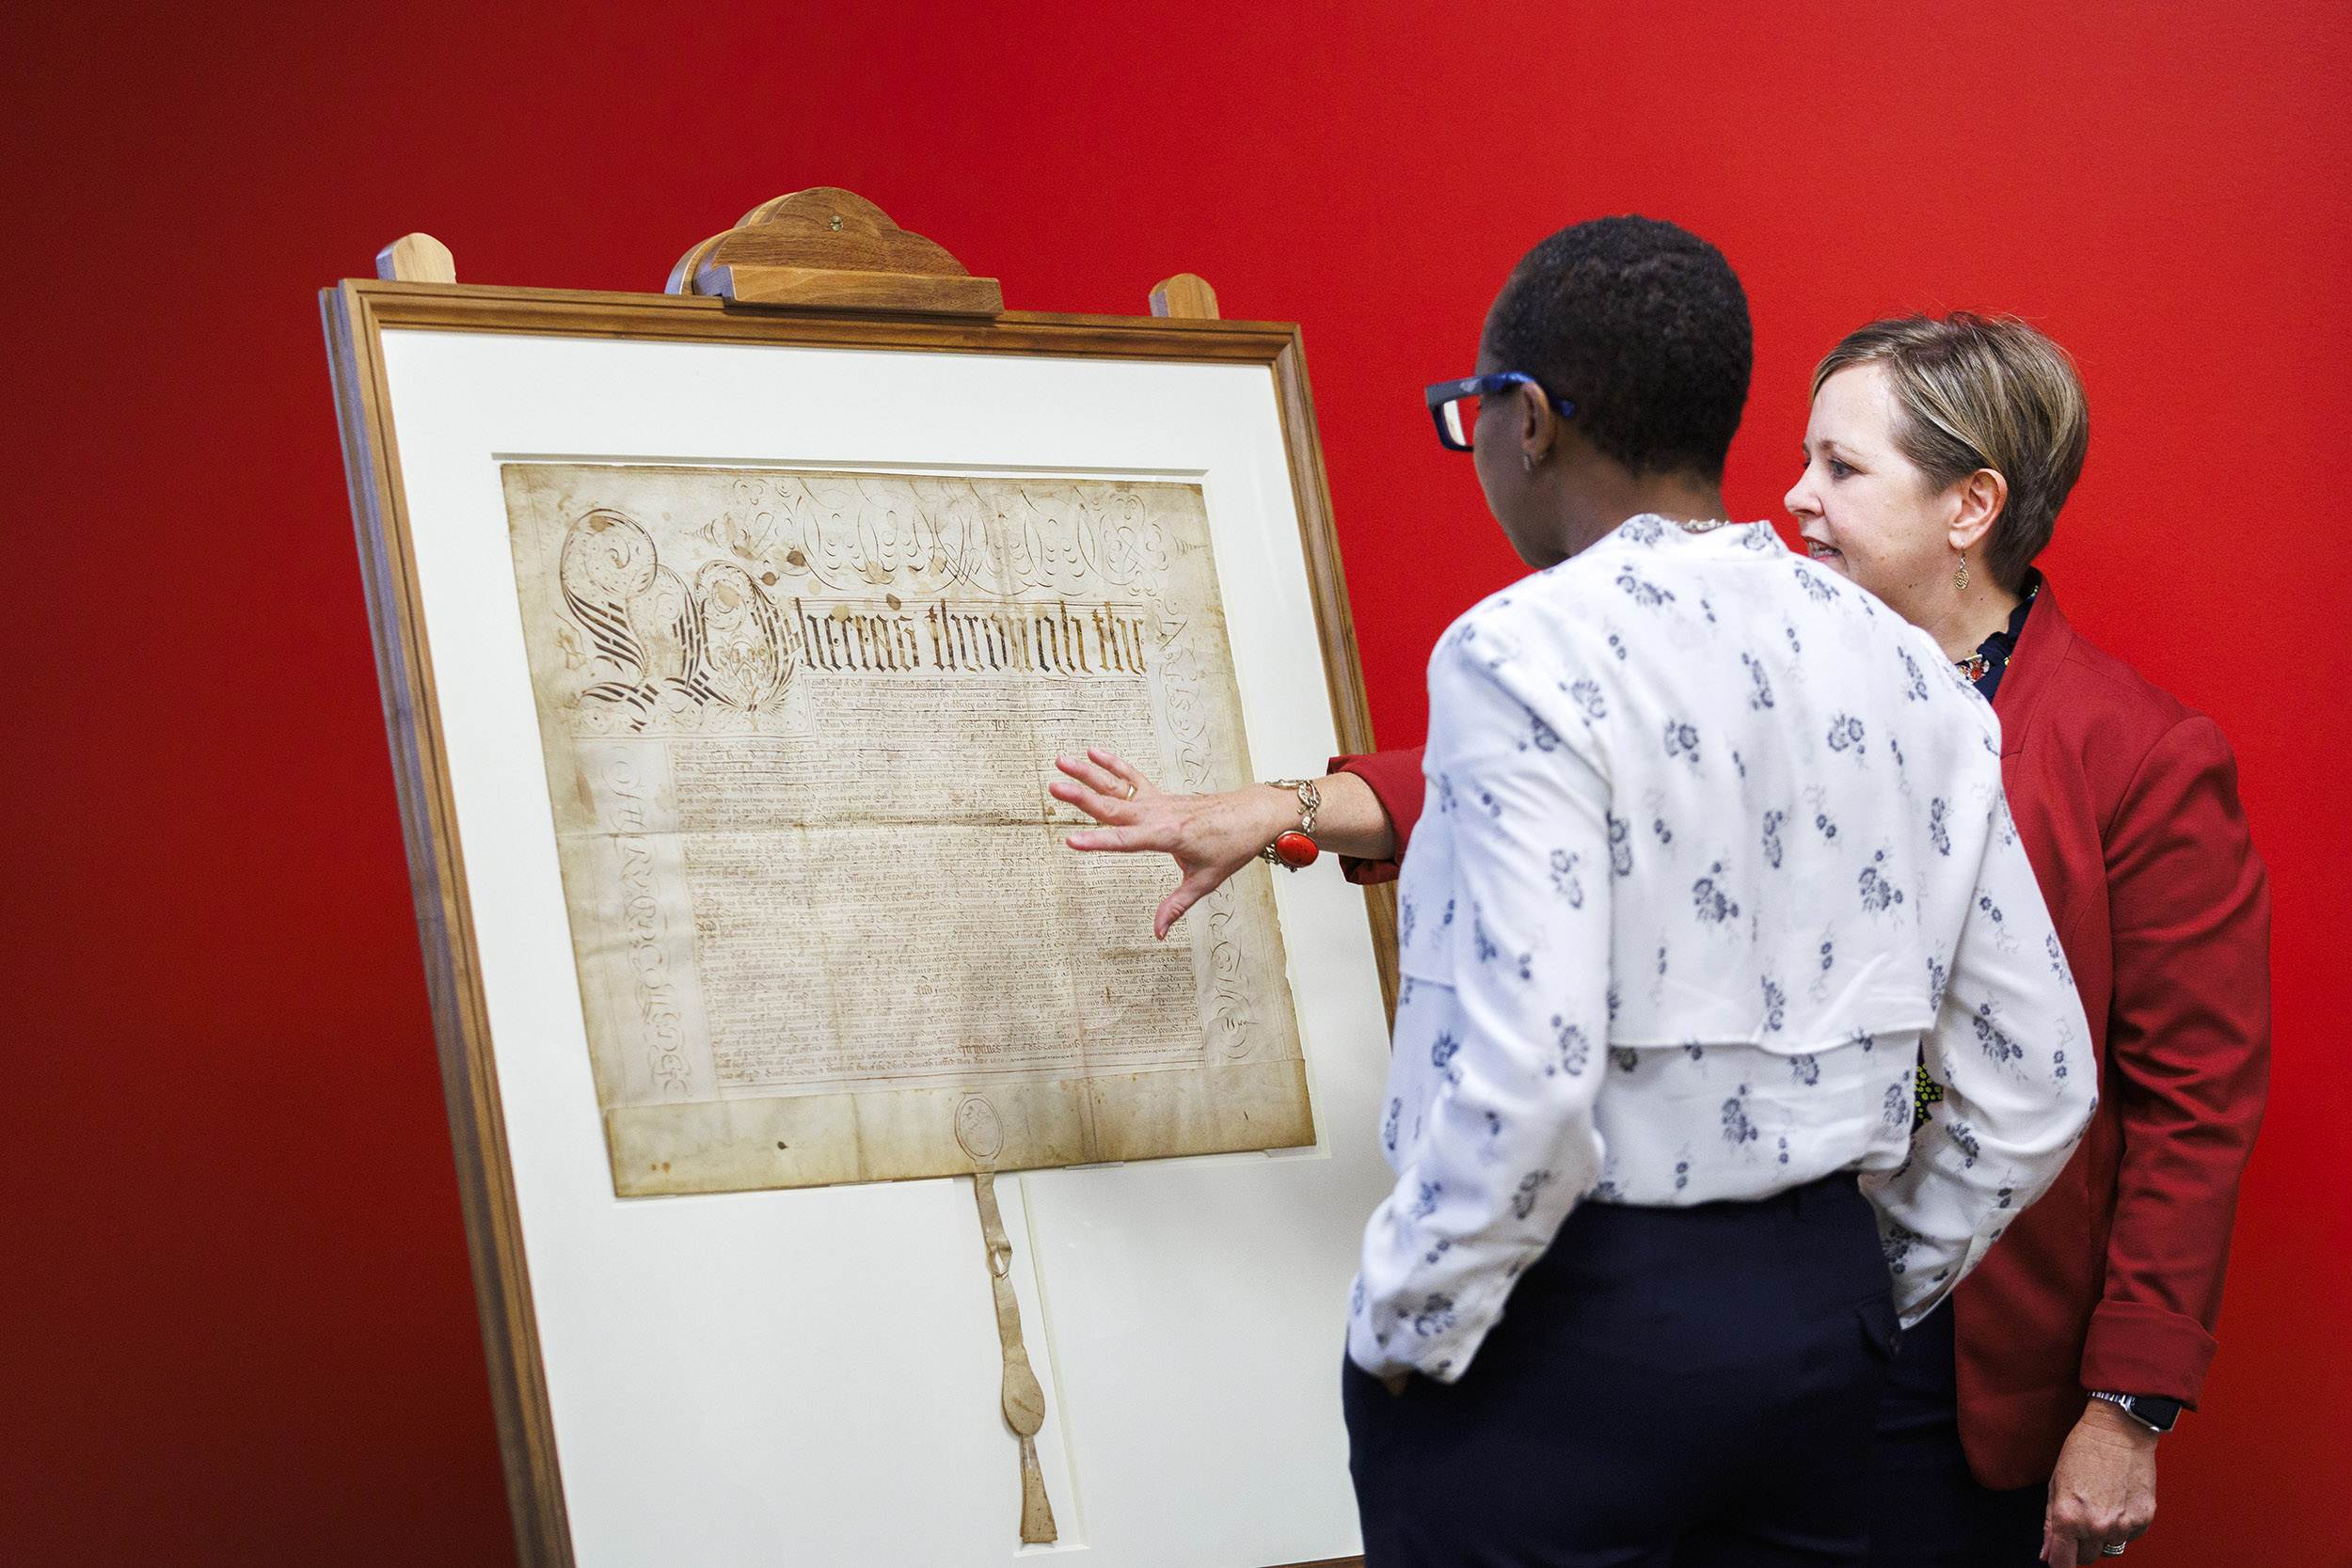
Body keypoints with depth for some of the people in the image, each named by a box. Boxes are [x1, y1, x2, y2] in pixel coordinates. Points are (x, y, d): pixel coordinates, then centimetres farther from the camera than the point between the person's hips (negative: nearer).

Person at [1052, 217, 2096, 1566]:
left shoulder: (1530, 656, -14)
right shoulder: (1910, 672, 5)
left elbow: (1523, 1083, -24)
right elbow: (2036, 1086, 6)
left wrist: (1403, 1328, -10)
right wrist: (1865, 1292, 17)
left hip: (1566, 1334, -6)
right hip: (1826, 1323, 6)